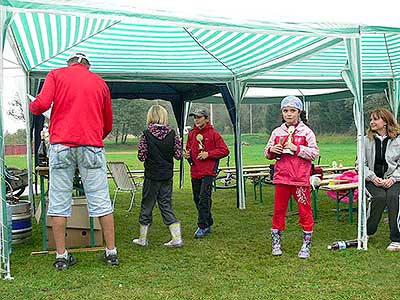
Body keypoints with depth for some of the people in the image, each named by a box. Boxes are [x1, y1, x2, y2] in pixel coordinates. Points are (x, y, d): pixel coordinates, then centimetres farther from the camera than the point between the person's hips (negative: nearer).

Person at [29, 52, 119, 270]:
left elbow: (42, 104, -4)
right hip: (92, 146, 1)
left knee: (58, 202, 6)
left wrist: (32, 107, 17)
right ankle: (111, 252, 11)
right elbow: (108, 123, 20)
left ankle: (61, 256, 10)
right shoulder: (99, 82, 18)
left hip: (61, 144, -1)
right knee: (101, 201, 5)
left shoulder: (56, 74, 11)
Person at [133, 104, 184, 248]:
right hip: (167, 176, 3)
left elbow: (141, 157, -11)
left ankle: (143, 239, 21)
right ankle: (177, 238, 5)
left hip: (152, 175, -3)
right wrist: (178, 142, 15)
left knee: (147, 205, 10)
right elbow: (178, 155, -1)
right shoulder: (172, 134, -3)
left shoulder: (146, 134, -11)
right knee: (166, 205, 11)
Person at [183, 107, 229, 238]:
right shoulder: (191, 134, 10)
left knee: (204, 199, -11)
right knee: (197, 199, 11)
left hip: (208, 172, -6)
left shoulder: (213, 134, -5)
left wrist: (208, 154, -14)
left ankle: (202, 226, -3)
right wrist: (186, 153, 1)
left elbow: (225, 150, -6)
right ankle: (208, 224, 25)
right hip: (195, 172, 6)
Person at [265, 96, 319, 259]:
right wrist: (271, 150, -6)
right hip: (281, 177, 3)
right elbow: (267, 153, 16)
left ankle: (306, 245, 15)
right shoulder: (277, 132, 10)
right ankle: (276, 242, 21)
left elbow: (315, 153, -8)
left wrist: (296, 148, -16)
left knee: (305, 210, 2)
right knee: (279, 209, 8)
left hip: (301, 178, -3)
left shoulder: (306, 132, 0)